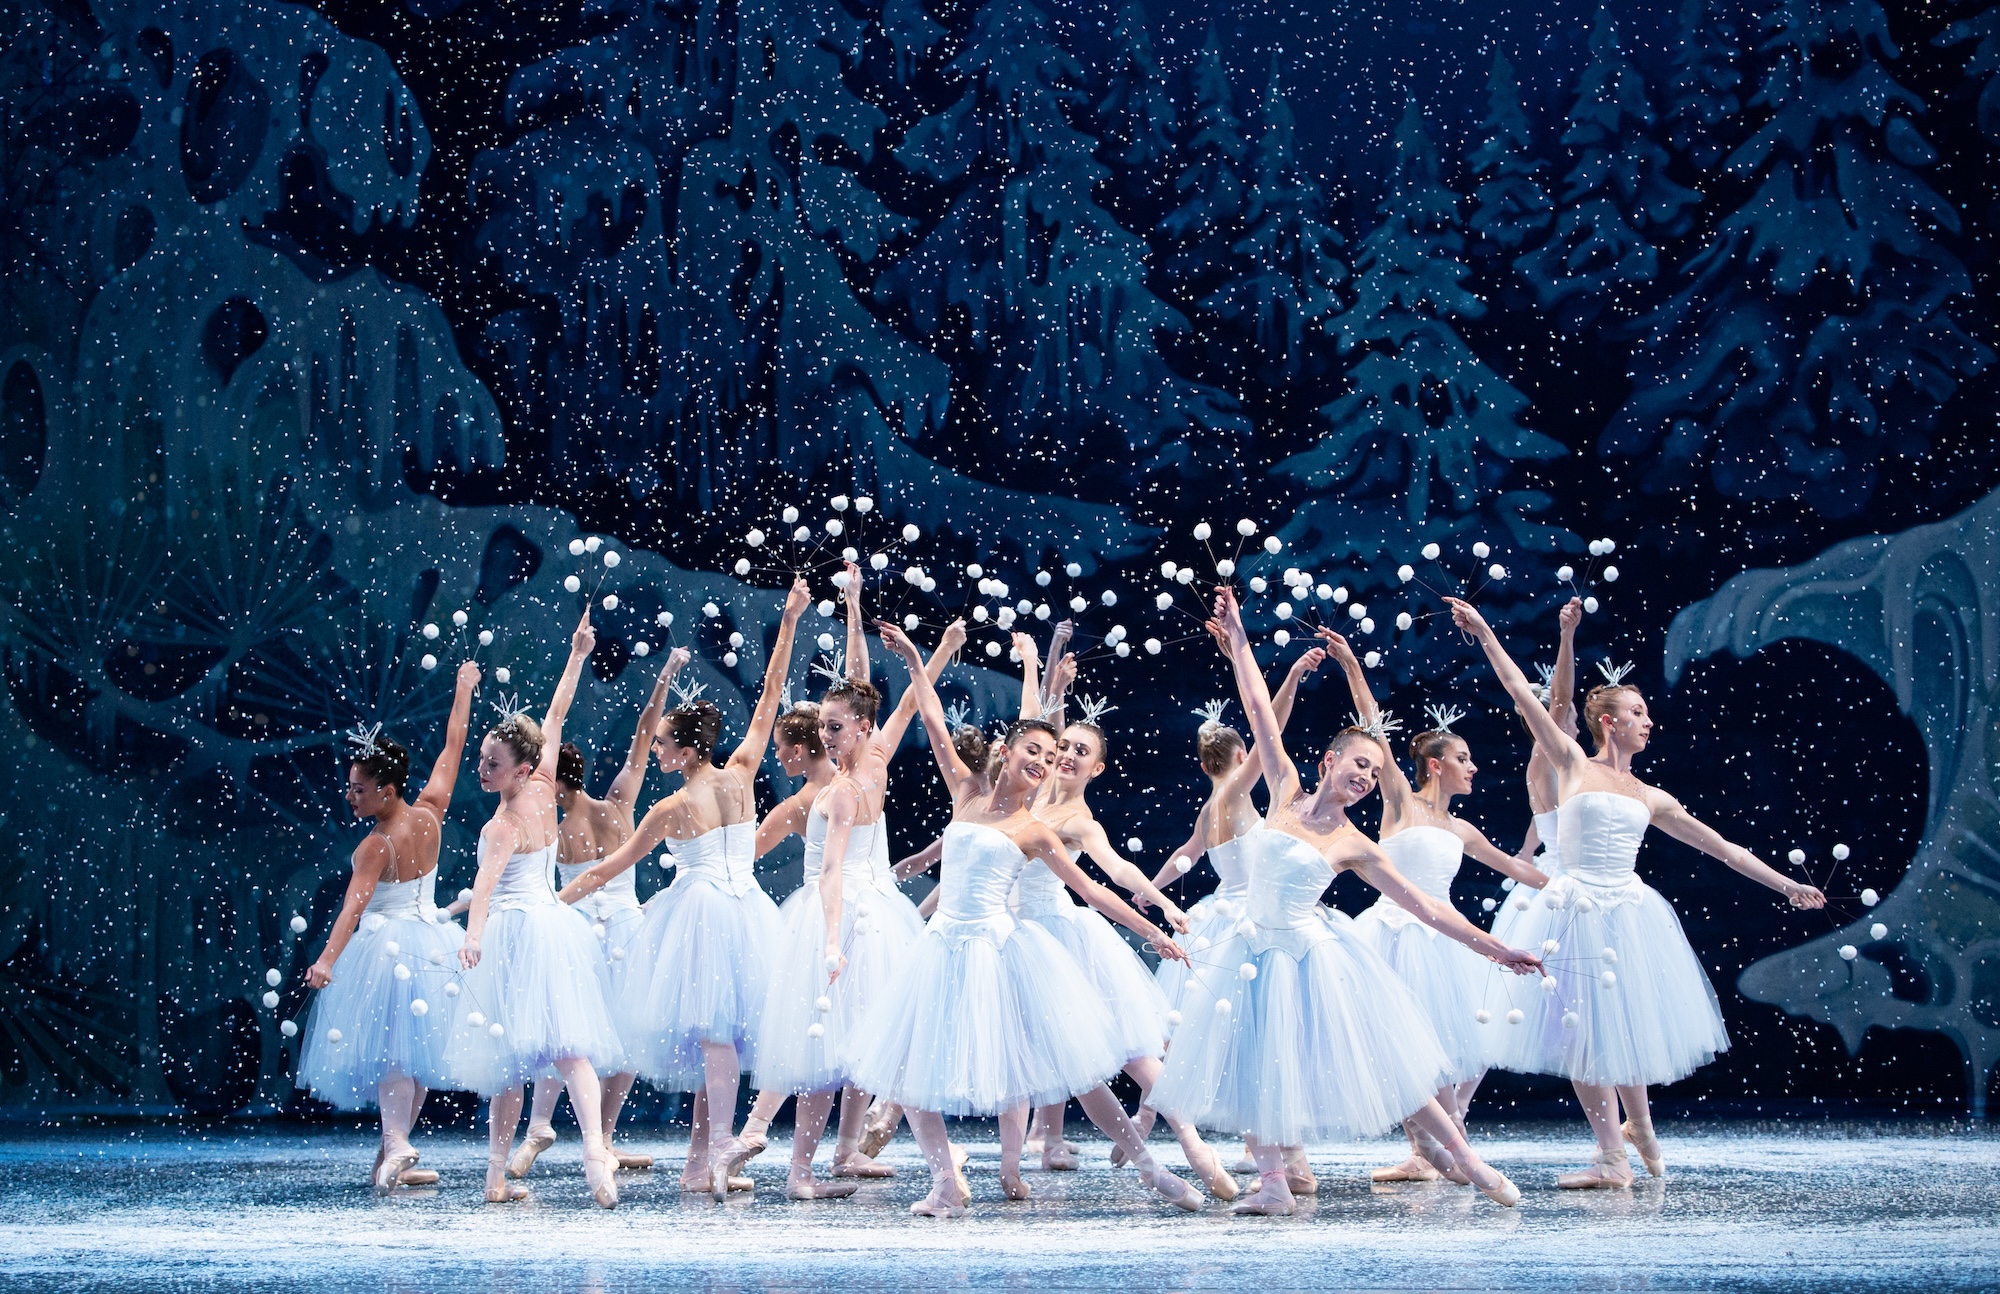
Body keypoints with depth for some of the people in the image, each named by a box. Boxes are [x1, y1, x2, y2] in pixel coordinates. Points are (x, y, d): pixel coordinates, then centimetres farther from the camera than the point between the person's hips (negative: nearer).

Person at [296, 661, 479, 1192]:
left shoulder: (376, 845, -17)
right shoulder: (430, 815, -1)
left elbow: (354, 905, -28)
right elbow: (452, 748, 10)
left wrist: (327, 959, -36)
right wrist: (464, 690, 20)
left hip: (386, 945, -6)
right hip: (432, 942, 6)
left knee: (388, 1051, -6)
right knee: (416, 1048, 9)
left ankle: (395, 1142, -25)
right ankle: (391, 1158, 14)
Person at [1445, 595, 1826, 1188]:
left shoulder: (1652, 799, 14)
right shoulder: (1575, 766, 5)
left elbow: (1722, 848, 18)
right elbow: (1522, 694, 2)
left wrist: (1786, 884, 15)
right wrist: (1484, 634, 0)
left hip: (1629, 914, 3)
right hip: (1578, 911, -3)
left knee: (1623, 1024, 6)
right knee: (1585, 1029, -3)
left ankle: (1638, 1129, 30)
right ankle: (1614, 1154, 4)